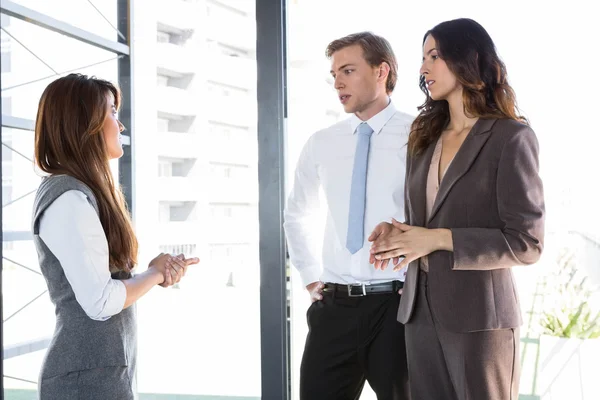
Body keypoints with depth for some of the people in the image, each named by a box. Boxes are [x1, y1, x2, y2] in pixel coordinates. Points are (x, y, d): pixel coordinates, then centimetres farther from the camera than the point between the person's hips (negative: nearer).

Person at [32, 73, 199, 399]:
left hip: (104, 371, 9)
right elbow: (100, 302, -21)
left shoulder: (81, 193, 14)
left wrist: (157, 272, -5)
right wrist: (154, 274, -6)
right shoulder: (69, 199, -17)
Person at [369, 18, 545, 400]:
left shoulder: (511, 137, -8)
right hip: (421, 309, 6)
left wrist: (438, 239, -16)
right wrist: (398, 233, -2)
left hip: (479, 314, -6)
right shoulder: (426, 137, 14)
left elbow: (526, 243, -12)